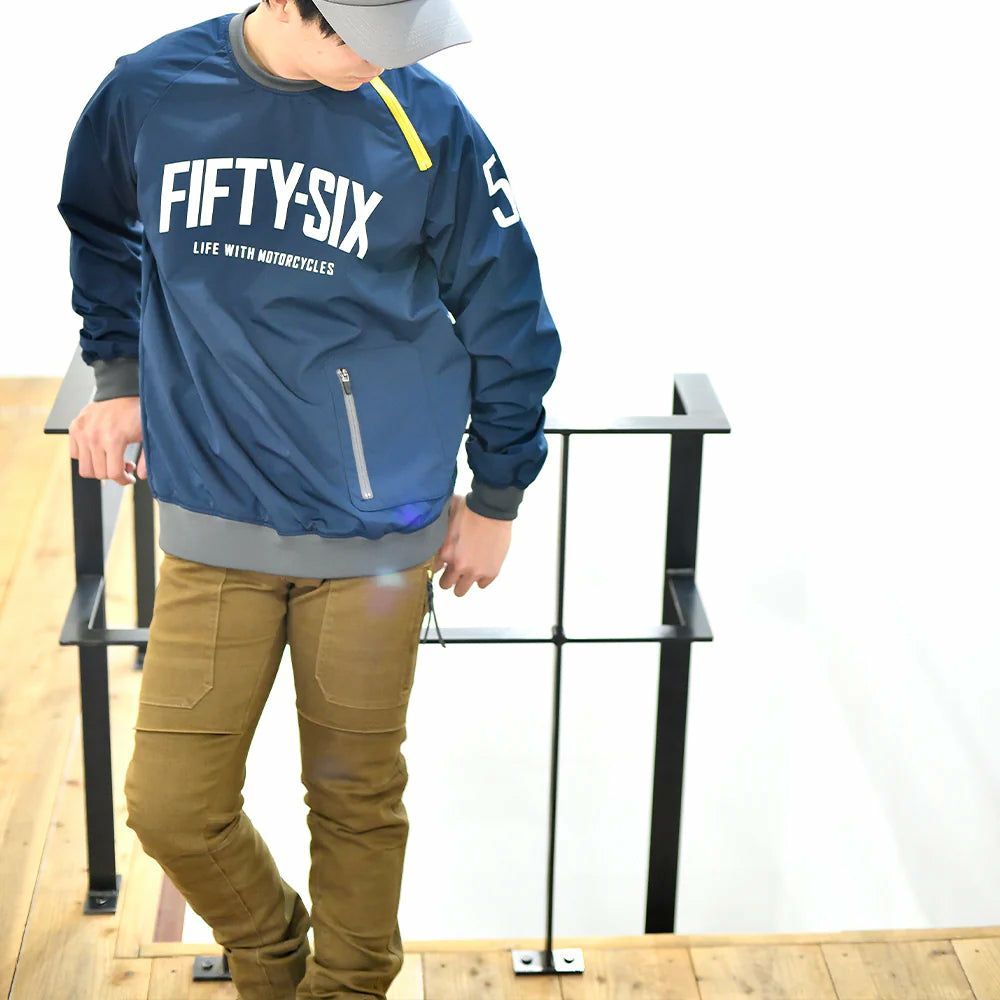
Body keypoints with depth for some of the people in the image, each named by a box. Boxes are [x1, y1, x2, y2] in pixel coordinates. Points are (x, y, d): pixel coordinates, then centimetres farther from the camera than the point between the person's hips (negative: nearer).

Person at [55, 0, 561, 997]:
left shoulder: (426, 122, -10)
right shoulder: (147, 93, -5)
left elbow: (507, 318, 1)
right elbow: (102, 234, 18)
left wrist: (497, 497, 7)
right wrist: (120, 374, 12)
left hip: (377, 536, -1)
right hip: (211, 528, 2)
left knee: (356, 796, 11)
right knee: (171, 805, 3)